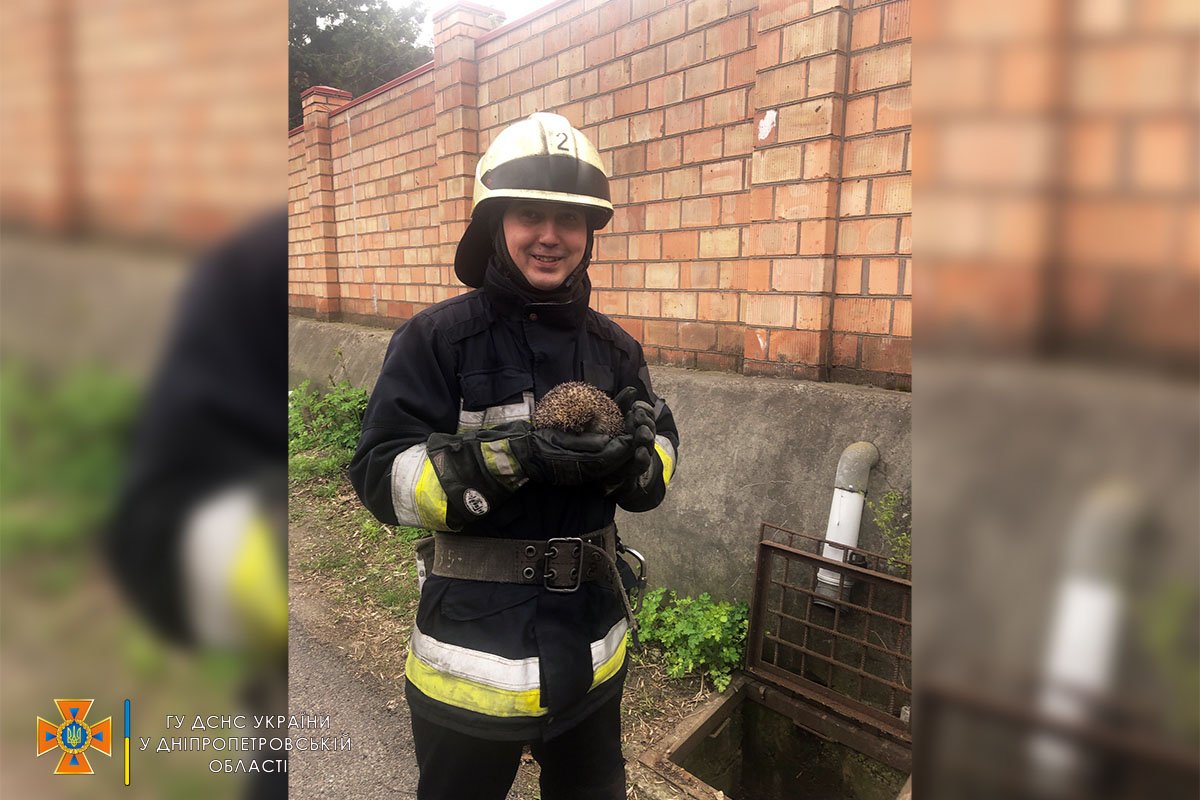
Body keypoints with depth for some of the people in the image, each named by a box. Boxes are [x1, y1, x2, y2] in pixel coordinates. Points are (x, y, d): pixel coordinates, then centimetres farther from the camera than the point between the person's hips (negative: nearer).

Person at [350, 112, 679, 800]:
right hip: (474, 640, -3)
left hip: (593, 639, 4)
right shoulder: (437, 337, -12)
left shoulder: (614, 347, 1)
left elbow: (660, 467, 3)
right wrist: (511, 456, -29)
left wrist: (634, 455, -20)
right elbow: (382, 477, -16)